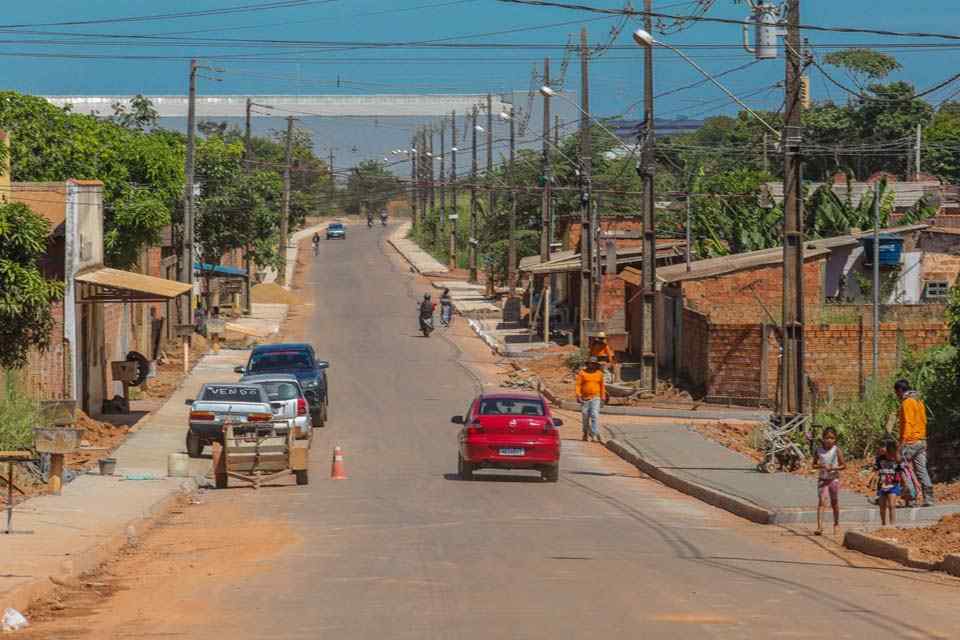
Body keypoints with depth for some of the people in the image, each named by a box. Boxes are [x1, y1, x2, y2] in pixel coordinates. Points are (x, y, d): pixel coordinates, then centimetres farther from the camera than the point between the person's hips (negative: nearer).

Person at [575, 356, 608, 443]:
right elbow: (578, 385, -4)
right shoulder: (582, 373, 0)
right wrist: (578, 396, -13)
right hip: (584, 398, 0)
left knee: (595, 415, -14)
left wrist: (603, 396, 13)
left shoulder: (599, 373, 7)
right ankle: (586, 433, 25)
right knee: (585, 417, 7)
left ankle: (595, 434, -20)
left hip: (595, 398, 0)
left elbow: (602, 385, 16)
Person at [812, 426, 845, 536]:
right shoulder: (819, 450, -1)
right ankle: (819, 527, -20)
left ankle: (836, 524, 31)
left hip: (834, 478, 0)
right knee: (821, 502, -12)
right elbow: (814, 465, 6)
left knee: (834, 503, 12)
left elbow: (843, 465, -3)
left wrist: (833, 468, -20)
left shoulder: (836, 450, -6)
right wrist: (821, 466, -15)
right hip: (822, 479, 0)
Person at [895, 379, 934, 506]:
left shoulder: (907, 402, -10)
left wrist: (903, 441, -21)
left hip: (910, 442, -9)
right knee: (921, 470, 6)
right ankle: (928, 499, 0)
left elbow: (908, 423, -18)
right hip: (922, 441, 9)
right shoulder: (919, 401, 17)